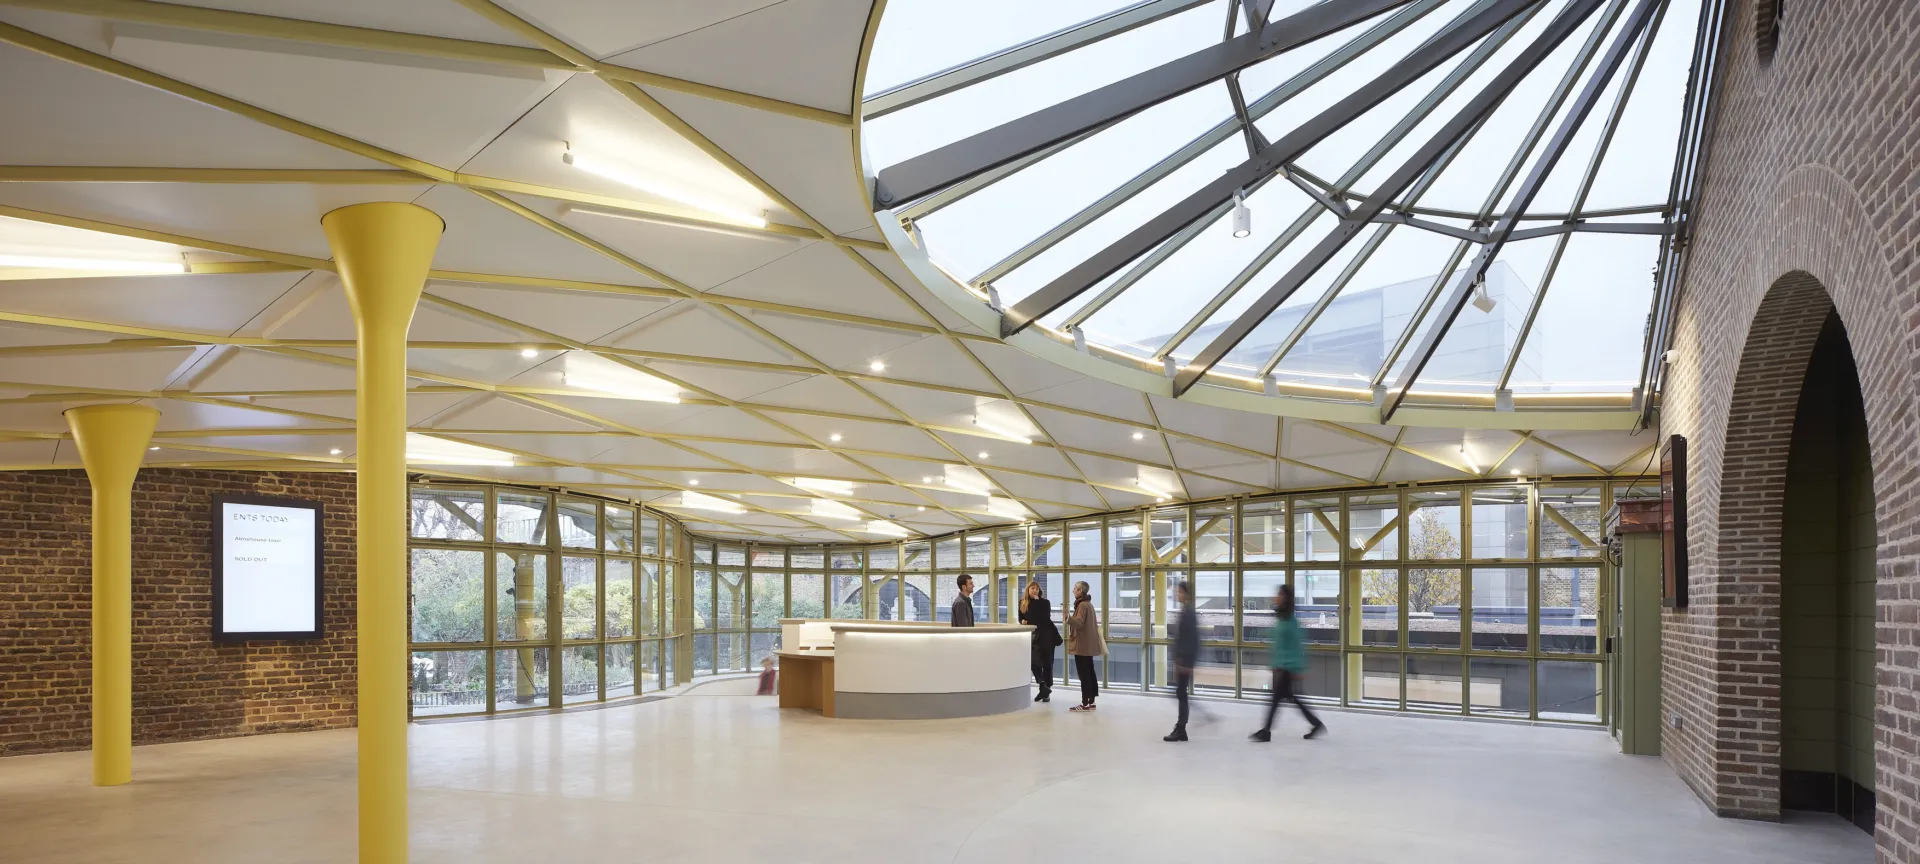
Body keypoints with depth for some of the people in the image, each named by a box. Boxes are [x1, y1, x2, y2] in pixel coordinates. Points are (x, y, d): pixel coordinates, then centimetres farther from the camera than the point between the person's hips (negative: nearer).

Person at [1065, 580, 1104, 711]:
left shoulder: (1082, 605, -15)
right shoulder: (1088, 604, 16)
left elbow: (1079, 623, -27)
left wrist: (1068, 618, -45)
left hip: (1081, 645, -10)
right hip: (1088, 645, 10)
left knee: (1083, 675, -8)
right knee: (1089, 674, 11)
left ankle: (1085, 704, -8)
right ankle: (1091, 702, 14)